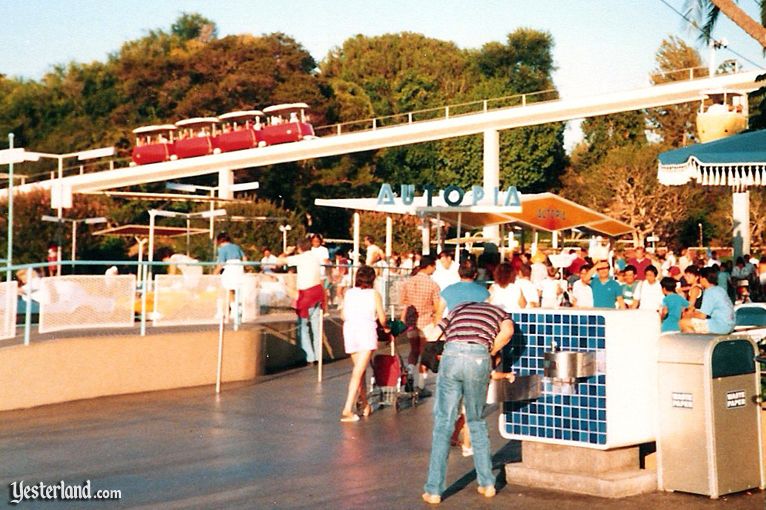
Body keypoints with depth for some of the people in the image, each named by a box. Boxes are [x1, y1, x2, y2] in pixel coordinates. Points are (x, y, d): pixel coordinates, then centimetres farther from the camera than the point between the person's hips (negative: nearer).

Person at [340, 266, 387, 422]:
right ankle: (347, 410, -16)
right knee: (358, 372, -8)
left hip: (350, 330, 4)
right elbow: (382, 318, 3)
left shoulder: (349, 293, 12)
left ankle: (365, 405, 25)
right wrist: (385, 328, 24)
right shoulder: (374, 294, 3)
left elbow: (344, 315, 12)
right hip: (367, 331, -4)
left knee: (359, 370, 19)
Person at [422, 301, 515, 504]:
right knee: (477, 422, 19)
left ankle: (434, 491, 6)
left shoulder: (460, 308, 32)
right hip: (479, 358, 0)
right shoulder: (499, 312, 26)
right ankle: (487, 483, 23)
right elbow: (507, 331, 1)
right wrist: (490, 353, 15)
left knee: (443, 424, 7)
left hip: (452, 354, 0)